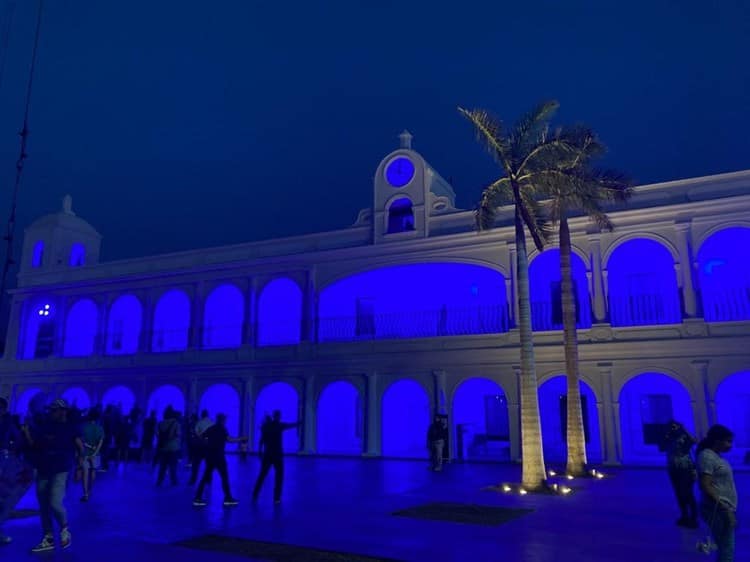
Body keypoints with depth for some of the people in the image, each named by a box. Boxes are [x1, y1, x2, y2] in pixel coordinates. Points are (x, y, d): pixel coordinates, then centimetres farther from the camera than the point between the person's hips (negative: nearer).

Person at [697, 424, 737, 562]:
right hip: (718, 510, -10)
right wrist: (724, 508, -24)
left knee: (725, 549, 15)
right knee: (726, 551, -8)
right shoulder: (707, 457, -16)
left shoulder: (715, 456, 14)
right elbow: (705, 486, -22)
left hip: (724, 509, 10)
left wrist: (729, 509, 19)